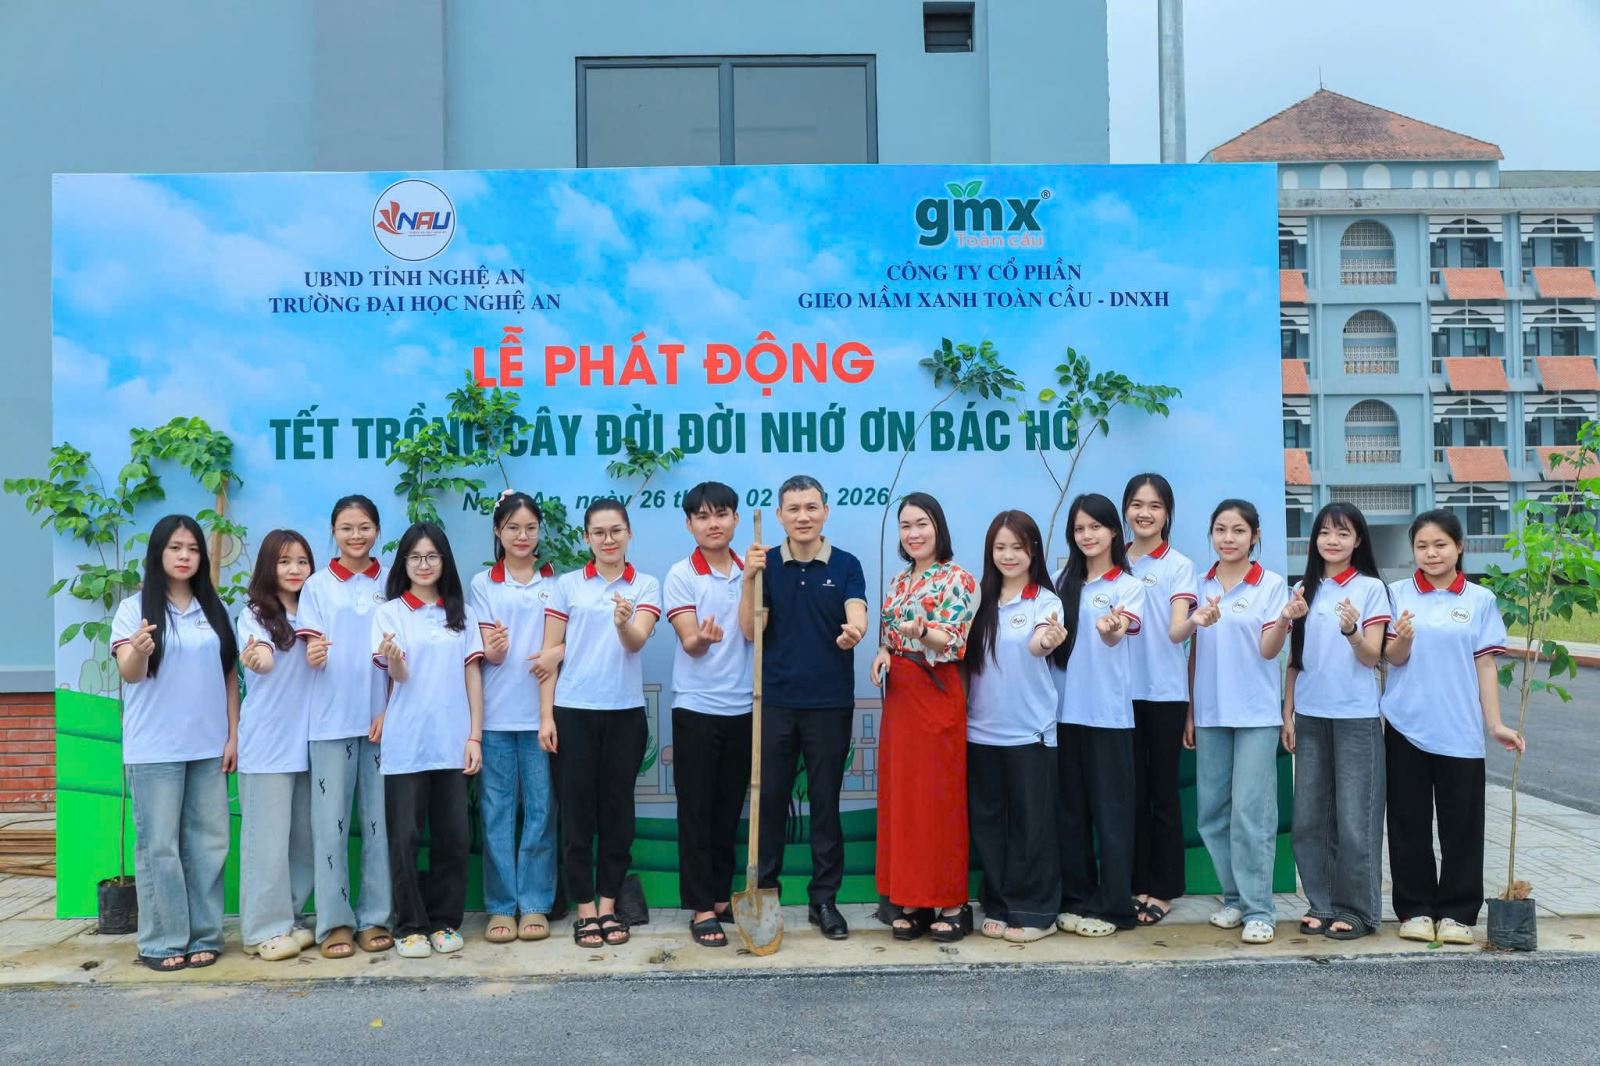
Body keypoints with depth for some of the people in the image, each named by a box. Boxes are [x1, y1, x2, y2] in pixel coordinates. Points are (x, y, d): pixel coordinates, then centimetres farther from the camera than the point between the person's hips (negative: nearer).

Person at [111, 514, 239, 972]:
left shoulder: (214, 609, 8)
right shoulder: (135, 608, -2)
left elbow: (229, 674, 10)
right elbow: (129, 674, -12)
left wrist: (234, 734, 3)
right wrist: (139, 651, -36)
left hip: (209, 746, 3)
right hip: (155, 748, -3)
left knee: (208, 842, 6)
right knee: (159, 845, 1)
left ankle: (203, 936, 15)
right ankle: (162, 941, 9)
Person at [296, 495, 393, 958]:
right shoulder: (318, 585, 4)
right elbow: (311, 654, -1)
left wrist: (391, 712, -3)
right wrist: (313, 655, -25)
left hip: (382, 718, 1)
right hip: (332, 719, -1)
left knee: (379, 819, 4)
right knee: (331, 820, 1)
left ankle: (374, 917, 14)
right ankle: (335, 922, 9)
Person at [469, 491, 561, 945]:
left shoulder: (555, 581, 9)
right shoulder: (483, 583, 7)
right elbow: (489, 652, 0)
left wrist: (557, 653, -16)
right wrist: (492, 648, -23)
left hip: (541, 711, 0)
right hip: (496, 714, 0)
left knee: (540, 808, 2)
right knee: (496, 809, 2)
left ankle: (535, 904, 12)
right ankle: (500, 906, 11)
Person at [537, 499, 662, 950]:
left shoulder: (646, 586, 2)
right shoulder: (567, 585, 3)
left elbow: (636, 642, -13)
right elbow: (550, 652, 3)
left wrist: (624, 622, -36)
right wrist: (545, 715, -3)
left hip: (625, 711, 1)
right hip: (573, 710, 0)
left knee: (617, 809, 7)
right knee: (577, 809, 3)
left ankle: (608, 905, 19)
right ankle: (585, 909, 13)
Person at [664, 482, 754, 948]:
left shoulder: (750, 571, 6)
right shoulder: (681, 575, -4)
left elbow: (751, 632, -5)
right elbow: (689, 642, -13)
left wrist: (751, 577, -16)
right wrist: (702, 638, -36)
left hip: (742, 707, 4)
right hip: (696, 707, -3)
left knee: (729, 808, 11)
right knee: (696, 809, 2)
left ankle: (722, 897, 23)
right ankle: (700, 908, 9)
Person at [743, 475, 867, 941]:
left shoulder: (845, 565, 0)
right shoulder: (766, 564, 3)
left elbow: (857, 615, -15)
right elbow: (750, 630, -3)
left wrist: (853, 632, -38)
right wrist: (749, 579, -16)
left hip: (830, 703, -1)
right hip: (775, 701, 1)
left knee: (826, 803, 7)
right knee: (769, 800, 6)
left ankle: (824, 899, 18)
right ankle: (763, 894, 18)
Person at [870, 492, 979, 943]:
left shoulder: (958, 579, -7)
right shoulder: (898, 582, 13)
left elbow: (955, 644, -14)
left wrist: (921, 630, -32)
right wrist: (883, 652, -2)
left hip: (937, 695, -7)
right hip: (899, 695, 7)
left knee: (940, 796, -2)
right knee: (900, 796, 7)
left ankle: (951, 904, 9)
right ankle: (911, 900, 16)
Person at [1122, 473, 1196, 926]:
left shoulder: (1179, 566, -2)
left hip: (1165, 691, -3)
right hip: (1122, 689, 3)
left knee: (1163, 791, 4)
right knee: (1132, 790, 9)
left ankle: (1163, 889, 14)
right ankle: (1137, 883, 19)